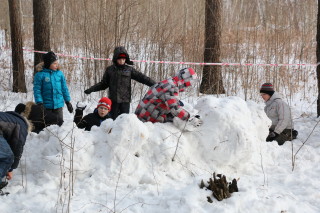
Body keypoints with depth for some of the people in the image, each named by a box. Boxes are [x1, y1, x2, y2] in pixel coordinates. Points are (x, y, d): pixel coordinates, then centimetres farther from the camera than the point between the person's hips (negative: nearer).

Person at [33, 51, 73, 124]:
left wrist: (68, 102, 11)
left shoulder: (59, 73, 3)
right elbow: (37, 90, -9)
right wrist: (39, 103, -17)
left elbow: (64, 89, 10)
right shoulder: (40, 75, -9)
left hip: (58, 105, 3)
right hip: (46, 106, -3)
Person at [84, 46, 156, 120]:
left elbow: (142, 77, 2)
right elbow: (103, 84, 13)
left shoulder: (129, 70, 6)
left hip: (125, 100, 0)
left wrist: (154, 84, -6)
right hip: (113, 100, 0)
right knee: (113, 119, 2)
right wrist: (91, 89, 4)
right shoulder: (110, 70, 7)